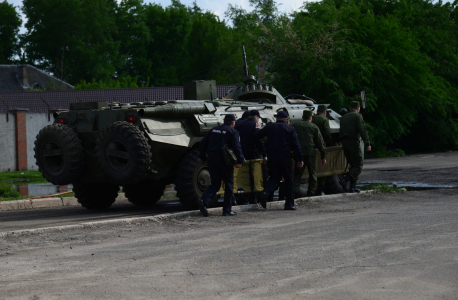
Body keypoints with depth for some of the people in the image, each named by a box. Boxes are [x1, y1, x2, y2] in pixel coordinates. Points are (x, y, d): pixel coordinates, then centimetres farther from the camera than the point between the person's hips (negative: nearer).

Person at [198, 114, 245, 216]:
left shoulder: (214, 130, 17)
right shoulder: (233, 132, 0)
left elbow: (202, 144, 14)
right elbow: (237, 147, -13)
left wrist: (204, 158, 17)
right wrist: (240, 161, -11)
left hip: (212, 159, 5)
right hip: (225, 160, -5)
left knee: (214, 184, 9)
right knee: (229, 185, 7)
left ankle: (204, 200, -17)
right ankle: (227, 210, 6)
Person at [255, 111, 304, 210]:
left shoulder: (269, 127, 8)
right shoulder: (290, 129, 3)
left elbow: (256, 136, 4)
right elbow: (295, 145, -3)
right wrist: (299, 159, -1)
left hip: (271, 156, 3)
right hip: (285, 156, -2)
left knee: (274, 177, 13)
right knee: (288, 180, 6)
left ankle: (266, 193, -15)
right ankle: (289, 204, 6)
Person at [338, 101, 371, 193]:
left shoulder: (343, 117, 21)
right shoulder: (357, 116, -1)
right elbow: (362, 130, -11)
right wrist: (367, 144, -11)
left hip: (344, 141, 7)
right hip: (353, 141, -7)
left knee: (353, 165, 13)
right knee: (358, 165, -4)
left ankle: (353, 186, 6)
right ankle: (345, 180, -23)